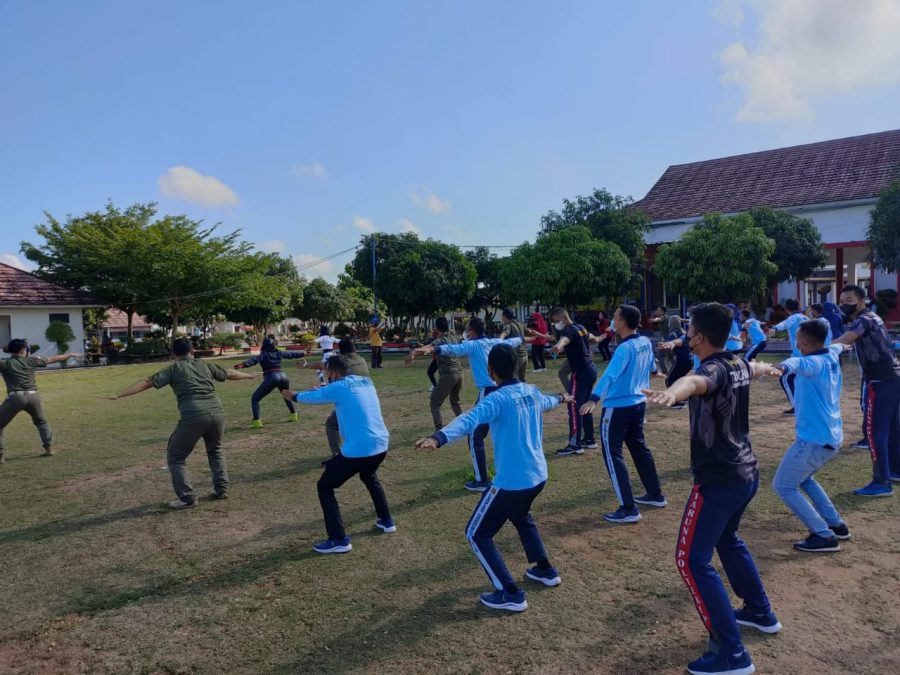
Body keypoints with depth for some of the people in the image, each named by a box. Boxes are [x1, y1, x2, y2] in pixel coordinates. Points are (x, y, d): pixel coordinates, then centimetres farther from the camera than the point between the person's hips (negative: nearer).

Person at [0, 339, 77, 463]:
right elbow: (52, 359, 20)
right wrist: (69, 355, 32)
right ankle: (49, 447, 21)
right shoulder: (31, 361, 10)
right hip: (33, 396, 3)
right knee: (41, 422, 26)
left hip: (15, 397, -3)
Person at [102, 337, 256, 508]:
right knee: (215, 450, 31)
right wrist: (249, 375, 49)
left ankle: (187, 498, 10)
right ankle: (221, 489, 27)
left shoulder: (174, 368, 11)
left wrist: (119, 395, 2)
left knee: (175, 457, 14)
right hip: (217, 413, 5)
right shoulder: (204, 364, 21)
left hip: (194, 417, -4)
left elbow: (147, 382, 2)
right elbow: (230, 374, 33)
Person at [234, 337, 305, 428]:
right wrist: (303, 353, 49)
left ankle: (257, 421, -10)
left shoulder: (263, 354, 3)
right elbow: (291, 354, 32)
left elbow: (254, 360, -16)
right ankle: (293, 415, 39)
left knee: (255, 398, 4)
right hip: (283, 376, 5)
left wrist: (243, 364, -32)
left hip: (271, 378, -5)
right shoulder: (279, 353, 17)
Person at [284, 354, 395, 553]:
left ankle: (339, 540, 6)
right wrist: (325, 388, 43)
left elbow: (312, 397, 11)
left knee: (325, 487, 10)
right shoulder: (366, 383, 12)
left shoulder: (338, 388, -7)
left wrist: (295, 396, 32)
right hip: (381, 446, 7)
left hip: (357, 450, -7)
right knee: (369, 477, 37)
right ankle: (386, 521, 39)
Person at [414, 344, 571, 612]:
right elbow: (547, 402, 31)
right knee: (521, 517, 37)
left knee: (477, 534, 7)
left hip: (511, 481, -8)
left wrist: (438, 438, -54)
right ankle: (546, 570, 43)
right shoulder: (532, 392, 6)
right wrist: (561, 398, 56)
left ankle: (511, 594, 6)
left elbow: (468, 420, -38)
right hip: (538, 476, 8)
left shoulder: (498, 399, -18)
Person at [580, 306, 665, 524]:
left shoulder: (625, 348, -23)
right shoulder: (645, 342, 3)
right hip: (638, 403, 9)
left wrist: (594, 399, -48)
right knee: (639, 448, 23)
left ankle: (629, 509, -1)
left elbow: (610, 375, -38)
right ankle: (656, 495, 35)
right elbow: (652, 367, 23)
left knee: (612, 454, -2)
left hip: (618, 408, -9)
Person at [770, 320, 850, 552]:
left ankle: (824, 536, -1)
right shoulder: (832, 358, 8)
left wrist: (782, 367, -66)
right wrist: (840, 346, 59)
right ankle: (836, 524, 31)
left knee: (783, 486, 0)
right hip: (833, 438, 10)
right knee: (804, 478, 30)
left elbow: (799, 363, -44)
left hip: (814, 440, -9)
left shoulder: (816, 363, -18)